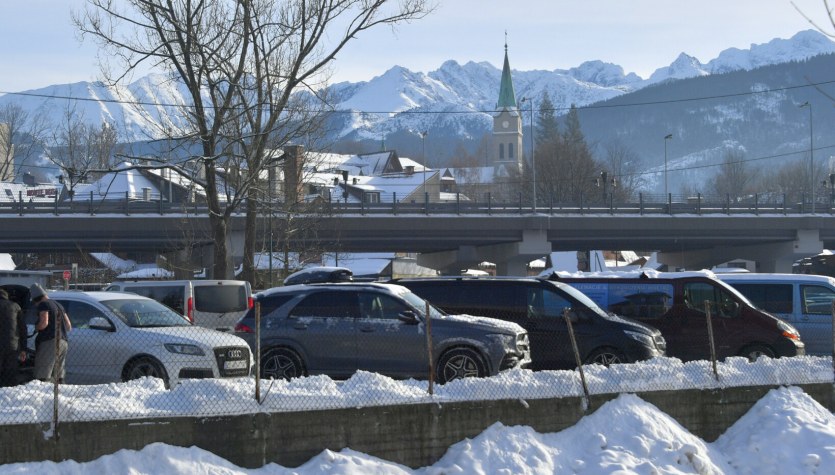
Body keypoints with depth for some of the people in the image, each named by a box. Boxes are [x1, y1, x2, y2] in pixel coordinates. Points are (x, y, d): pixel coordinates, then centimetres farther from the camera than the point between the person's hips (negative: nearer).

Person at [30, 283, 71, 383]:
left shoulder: (43, 305, -5)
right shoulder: (58, 305, 22)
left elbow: (44, 323, -17)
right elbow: (69, 327, 22)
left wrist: (36, 327, 2)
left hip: (49, 342, -9)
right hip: (63, 342, 9)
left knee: (43, 375, -12)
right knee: (58, 376, 13)